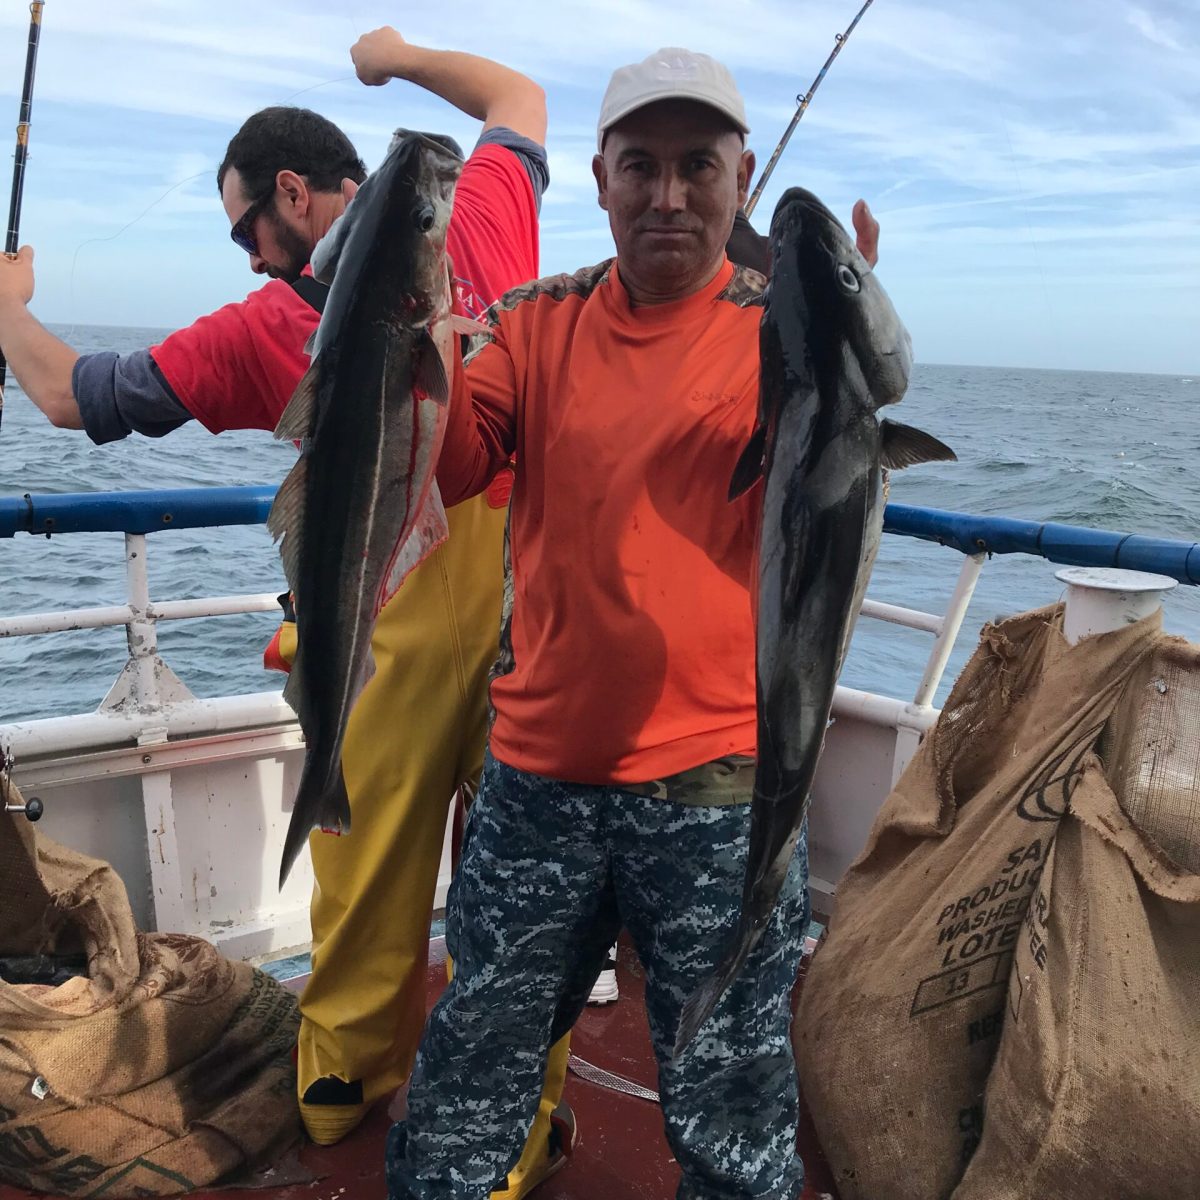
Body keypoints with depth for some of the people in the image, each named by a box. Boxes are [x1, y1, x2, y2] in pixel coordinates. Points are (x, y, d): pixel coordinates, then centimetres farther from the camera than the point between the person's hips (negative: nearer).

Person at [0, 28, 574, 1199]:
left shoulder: (266, 328, -2)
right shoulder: (479, 219, 4)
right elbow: (521, 98, 26)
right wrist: (398, 58, 38)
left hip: (403, 626, -2)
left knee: (369, 867, 18)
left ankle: (349, 1072, 39)